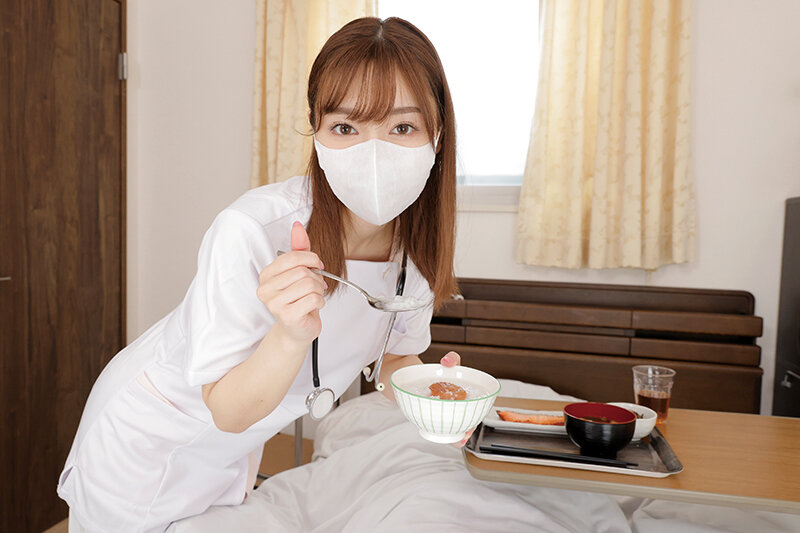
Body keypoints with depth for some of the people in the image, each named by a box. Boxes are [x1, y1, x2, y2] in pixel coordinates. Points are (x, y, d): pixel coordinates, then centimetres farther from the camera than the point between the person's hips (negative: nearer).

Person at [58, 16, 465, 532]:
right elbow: (227, 411, -27)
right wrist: (292, 335, -46)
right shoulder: (253, 231, -35)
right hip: (146, 442, -4)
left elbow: (395, 353, 0)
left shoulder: (418, 240, -17)